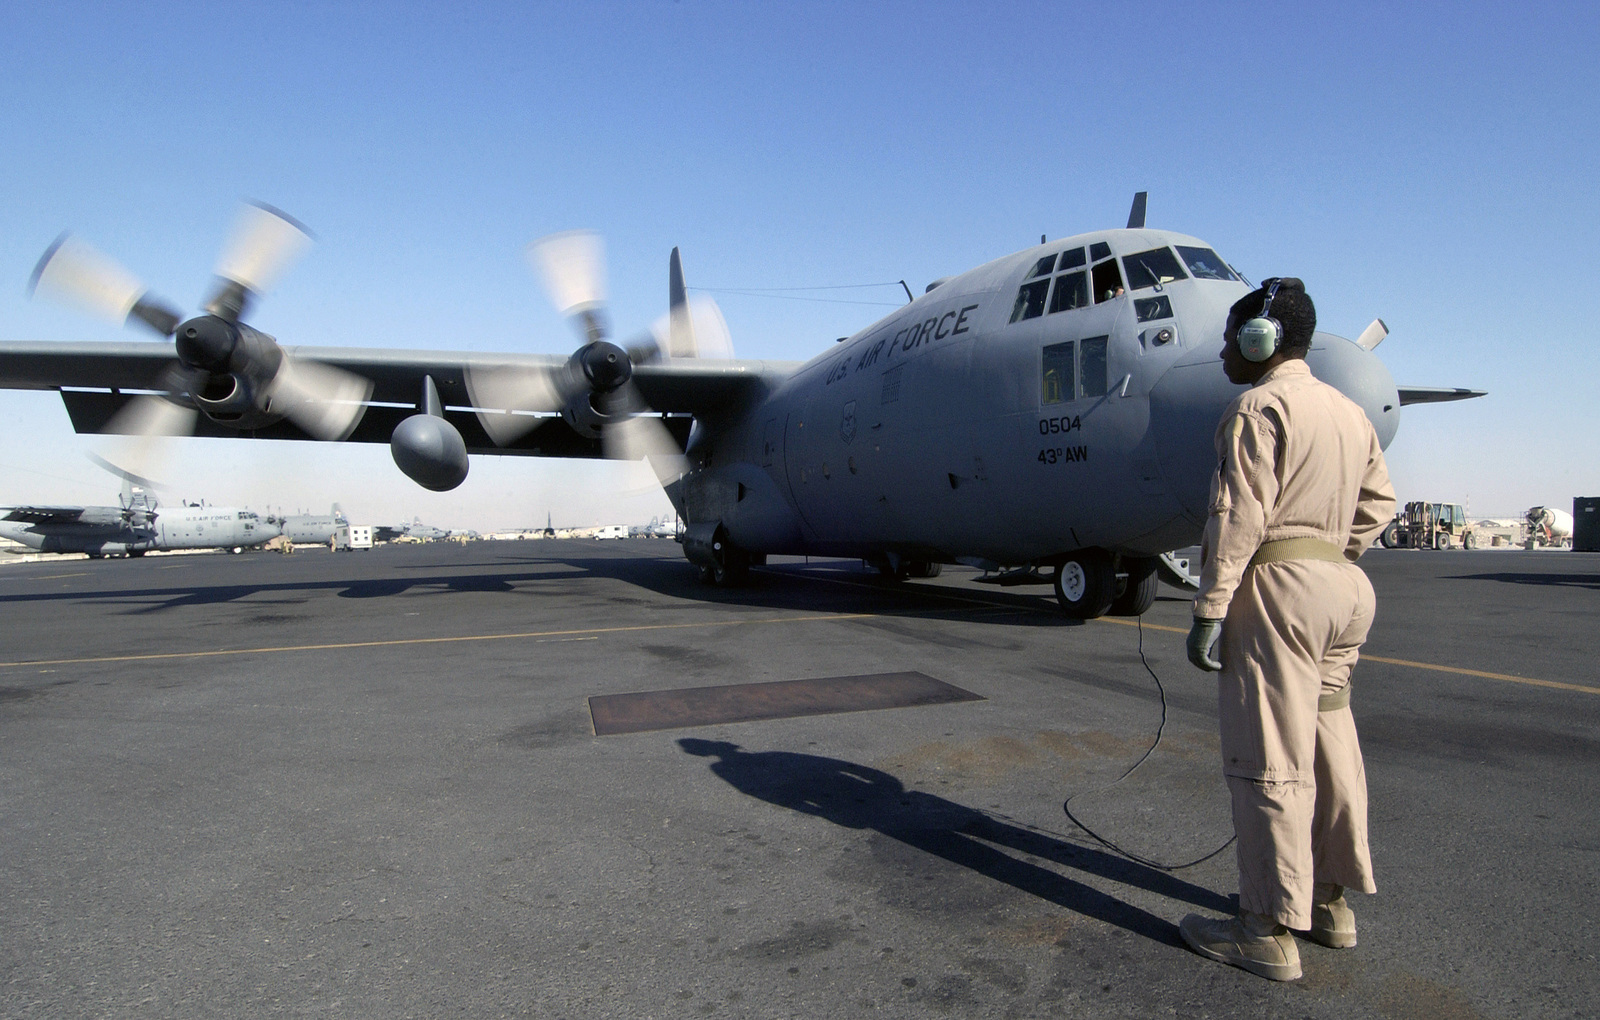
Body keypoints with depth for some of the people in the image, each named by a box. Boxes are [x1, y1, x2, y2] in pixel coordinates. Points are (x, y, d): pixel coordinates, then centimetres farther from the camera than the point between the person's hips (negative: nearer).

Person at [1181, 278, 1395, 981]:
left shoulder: (1258, 407, -10)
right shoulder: (1350, 412, 18)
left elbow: (1238, 516, -18)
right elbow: (1378, 503, 20)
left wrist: (1209, 610, -18)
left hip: (1276, 585, -9)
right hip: (1341, 584, 10)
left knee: (1267, 759, -4)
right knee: (1328, 744, 16)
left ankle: (1270, 931, 3)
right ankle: (1331, 902, 28)